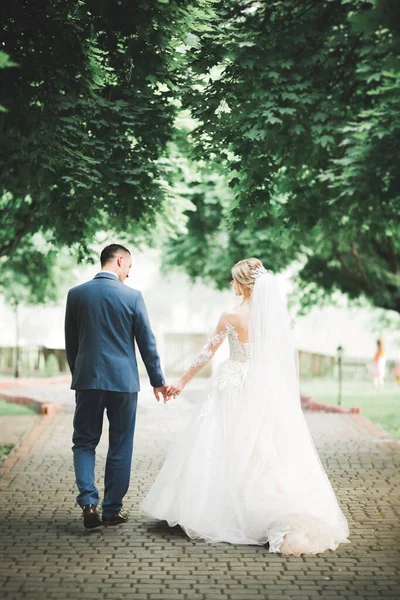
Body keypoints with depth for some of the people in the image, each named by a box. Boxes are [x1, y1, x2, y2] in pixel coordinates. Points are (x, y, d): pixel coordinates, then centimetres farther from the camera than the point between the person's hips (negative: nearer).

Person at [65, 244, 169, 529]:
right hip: (123, 380, -1)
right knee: (120, 447, 10)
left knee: (84, 442, 12)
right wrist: (158, 381, 8)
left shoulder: (76, 294, 0)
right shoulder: (132, 296, -6)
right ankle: (112, 510, 16)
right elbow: (147, 343, -2)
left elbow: (70, 344, 7)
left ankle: (88, 502, -5)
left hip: (87, 379, 1)